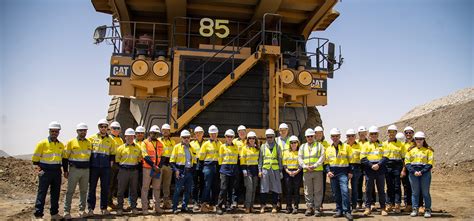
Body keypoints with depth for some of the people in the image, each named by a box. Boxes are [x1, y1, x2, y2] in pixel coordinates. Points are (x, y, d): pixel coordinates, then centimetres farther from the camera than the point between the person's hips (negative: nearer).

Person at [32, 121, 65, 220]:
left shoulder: (61, 145, 9)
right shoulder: (42, 143, -6)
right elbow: (35, 158, -4)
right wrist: (38, 170, -10)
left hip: (57, 172, 5)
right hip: (45, 171, -5)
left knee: (55, 193, 11)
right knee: (42, 193, -3)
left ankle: (54, 213, 22)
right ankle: (38, 214, 2)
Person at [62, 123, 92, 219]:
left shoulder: (89, 143, 9)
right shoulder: (71, 142, -2)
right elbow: (65, 157, -1)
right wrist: (65, 170, -5)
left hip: (86, 170, 4)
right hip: (74, 170, -4)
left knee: (83, 191, 9)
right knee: (70, 191, -2)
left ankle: (82, 210, 18)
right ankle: (66, 211, 4)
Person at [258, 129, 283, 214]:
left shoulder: (277, 147, 10)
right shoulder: (263, 146, 10)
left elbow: (280, 159, 10)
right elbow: (260, 159, 8)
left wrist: (280, 170, 5)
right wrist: (259, 170, 1)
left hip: (275, 169, 0)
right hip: (265, 169, 0)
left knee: (275, 188, 2)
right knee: (264, 188, 1)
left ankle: (274, 206, 11)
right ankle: (263, 206, 9)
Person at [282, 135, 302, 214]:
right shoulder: (286, 152, 12)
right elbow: (284, 163, 8)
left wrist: (297, 171, -11)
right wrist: (288, 171, -7)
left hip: (297, 172, -2)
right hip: (288, 172, 2)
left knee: (296, 190, -2)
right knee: (288, 190, -1)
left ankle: (295, 207, 3)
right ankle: (289, 207, 5)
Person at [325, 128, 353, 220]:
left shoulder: (346, 147, 4)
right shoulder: (328, 149, 13)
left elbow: (351, 160, 5)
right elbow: (326, 162, 15)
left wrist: (350, 172, -3)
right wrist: (328, 171, -1)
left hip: (343, 173, -3)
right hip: (333, 173, 4)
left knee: (345, 191, -16)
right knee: (336, 193, 7)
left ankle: (346, 211, -9)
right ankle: (339, 210, 17)